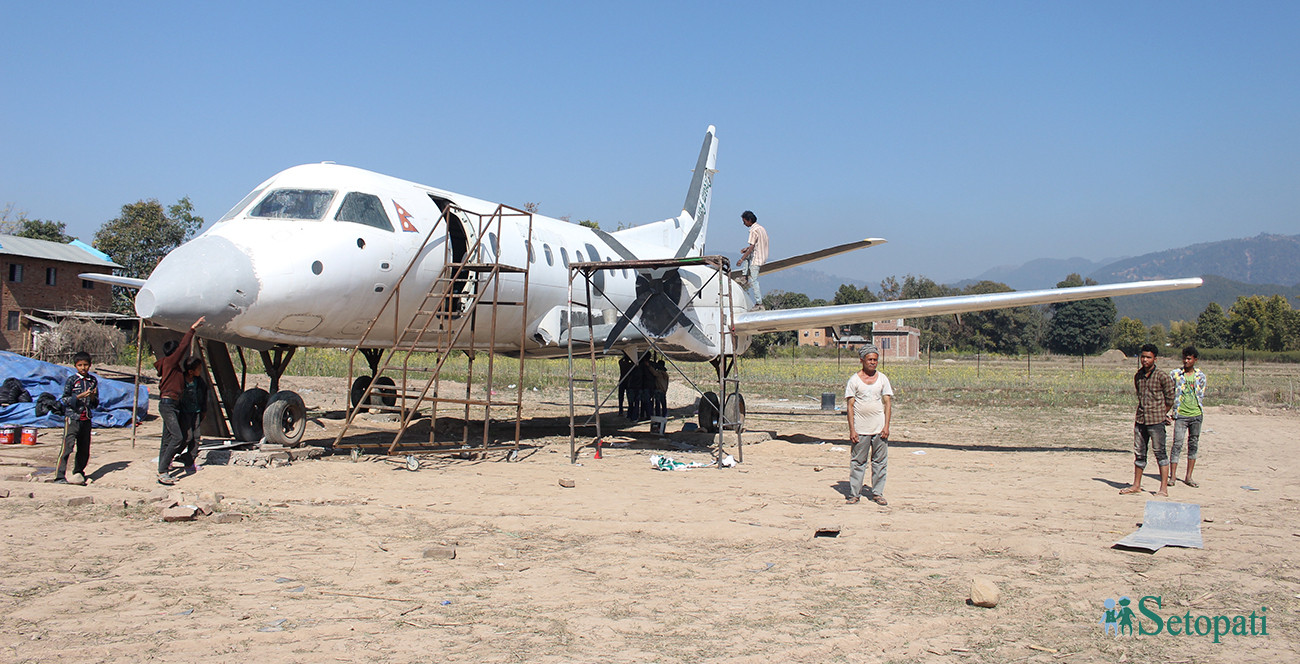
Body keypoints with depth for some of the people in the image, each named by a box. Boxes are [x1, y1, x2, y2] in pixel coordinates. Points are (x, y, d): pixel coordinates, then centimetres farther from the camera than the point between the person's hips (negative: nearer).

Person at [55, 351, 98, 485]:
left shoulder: (93, 381, 11)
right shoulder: (71, 380, -1)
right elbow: (65, 399, -6)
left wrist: (92, 397, -7)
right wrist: (80, 396, -19)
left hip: (86, 419, 5)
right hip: (72, 417, -5)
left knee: (84, 449, 9)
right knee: (68, 446, -12)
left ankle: (78, 473, 23)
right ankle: (59, 476, -11)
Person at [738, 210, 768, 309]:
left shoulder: (753, 230, -19)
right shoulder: (761, 228, 10)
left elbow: (751, 248, -22)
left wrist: (742, 259, -17)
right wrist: (747, 248, 17)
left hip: (756, 258, -10)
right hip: (763, 256, 10)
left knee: (753, 281, -4)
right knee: (746, 257, 33)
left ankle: (759, 304, -3)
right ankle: (746, 279, 26)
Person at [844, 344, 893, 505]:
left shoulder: (882, 379, 8)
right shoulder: (854, 380, 1)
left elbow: (888, 403, 7)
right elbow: (850, 406, -1)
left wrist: (886, 426, -2)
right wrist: (852, 429, -8)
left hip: (880, 429, 2)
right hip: (860, 430, -2)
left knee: (880, 462, 5)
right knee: (858, 462, 1)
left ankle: (877, 493, 15)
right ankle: (854, 494, 8)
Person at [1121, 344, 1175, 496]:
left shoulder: (1162, 377, -7)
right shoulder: (1138, 376, 10)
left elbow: (1170, 398, -2)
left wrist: (1161, 414, 6)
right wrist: (1142, 412, 13)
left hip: (1156, 420, -6)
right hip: (1140, 419, 6)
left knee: (1160, 452, -3)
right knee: (1139, 453, 11)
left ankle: (1164, 488, 2)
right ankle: (1136, 485, 20)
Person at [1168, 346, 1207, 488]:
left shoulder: (1200, 376, 8)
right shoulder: (1175, 374, 1)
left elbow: (1202, 395, 14)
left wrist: (1201, 412, 8)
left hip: (1196, 414, 3)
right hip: (1181, 415, -3)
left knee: (1193, 445, 6)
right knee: (1177, 444, -9)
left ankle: (1188, 477, 13)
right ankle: (1172, 476, -5)